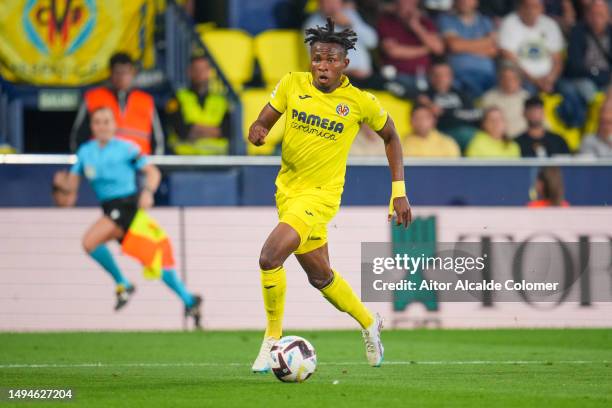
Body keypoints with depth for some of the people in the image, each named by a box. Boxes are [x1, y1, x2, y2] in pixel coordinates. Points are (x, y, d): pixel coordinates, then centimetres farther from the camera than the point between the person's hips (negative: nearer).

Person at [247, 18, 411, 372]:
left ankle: (273, 339, -7)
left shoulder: (361, 102, -10)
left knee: (270, 257, -24)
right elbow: (262, 124, 2)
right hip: (288, 189, 5)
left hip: (320, 195, -5)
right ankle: (369, 323, 43)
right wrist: (257, 131, -24)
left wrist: (399, 192, 3)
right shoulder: (292, 84, -3)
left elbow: (391, 136, 5)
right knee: (320, 276, 19)